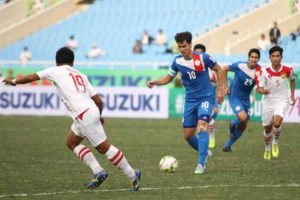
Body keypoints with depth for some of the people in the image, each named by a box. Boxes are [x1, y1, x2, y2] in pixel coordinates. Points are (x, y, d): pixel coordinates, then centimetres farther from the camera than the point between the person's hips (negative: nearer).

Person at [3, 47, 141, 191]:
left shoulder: (56, 71, 7)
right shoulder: (81, 75, 22)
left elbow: (31, 77, 17)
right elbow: (99, 100, 16)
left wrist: (14, 81, 35)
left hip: (84, 115, -7)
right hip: (91, 111, 7)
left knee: (104, 148, -4)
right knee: (71, 143, 20)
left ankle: (132, 176, -2)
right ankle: (97, 171, 10)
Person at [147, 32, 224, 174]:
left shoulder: (203, 58, -14)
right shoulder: (178, 61, -3)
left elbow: (218, 70, 0)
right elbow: (168, 78, 9)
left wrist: (220, 90, -3)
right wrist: (155, 82, -9)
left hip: (205, 97, -5)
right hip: (190, 100, 5)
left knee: (201, 126, -25)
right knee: (187, 135, 5)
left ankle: (201, 164, -22)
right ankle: (204, 152, 34)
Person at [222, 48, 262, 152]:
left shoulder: (259, 70, -9)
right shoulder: (239, 66, -16)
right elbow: (224, 69, -2)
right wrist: (225, 86, -3)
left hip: (246, 99, 5)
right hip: (234, 96, -5)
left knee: (243, 126, 10)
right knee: (243, 117, -29)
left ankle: (227, 146, 28)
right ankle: (233, 124, 8)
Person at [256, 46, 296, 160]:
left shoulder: (287, 70, -8)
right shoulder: (266, 72, -10)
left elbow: (292, 80, 15)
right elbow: (259, 88, -8)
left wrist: (292, 95, 14)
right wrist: (263, 91, -31)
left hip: (282, 101, -1)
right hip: (268, 102, 1)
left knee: (277, 122, -26)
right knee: (267, 128, 10)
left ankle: (275, 142, 3)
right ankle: (267, 149, 37)